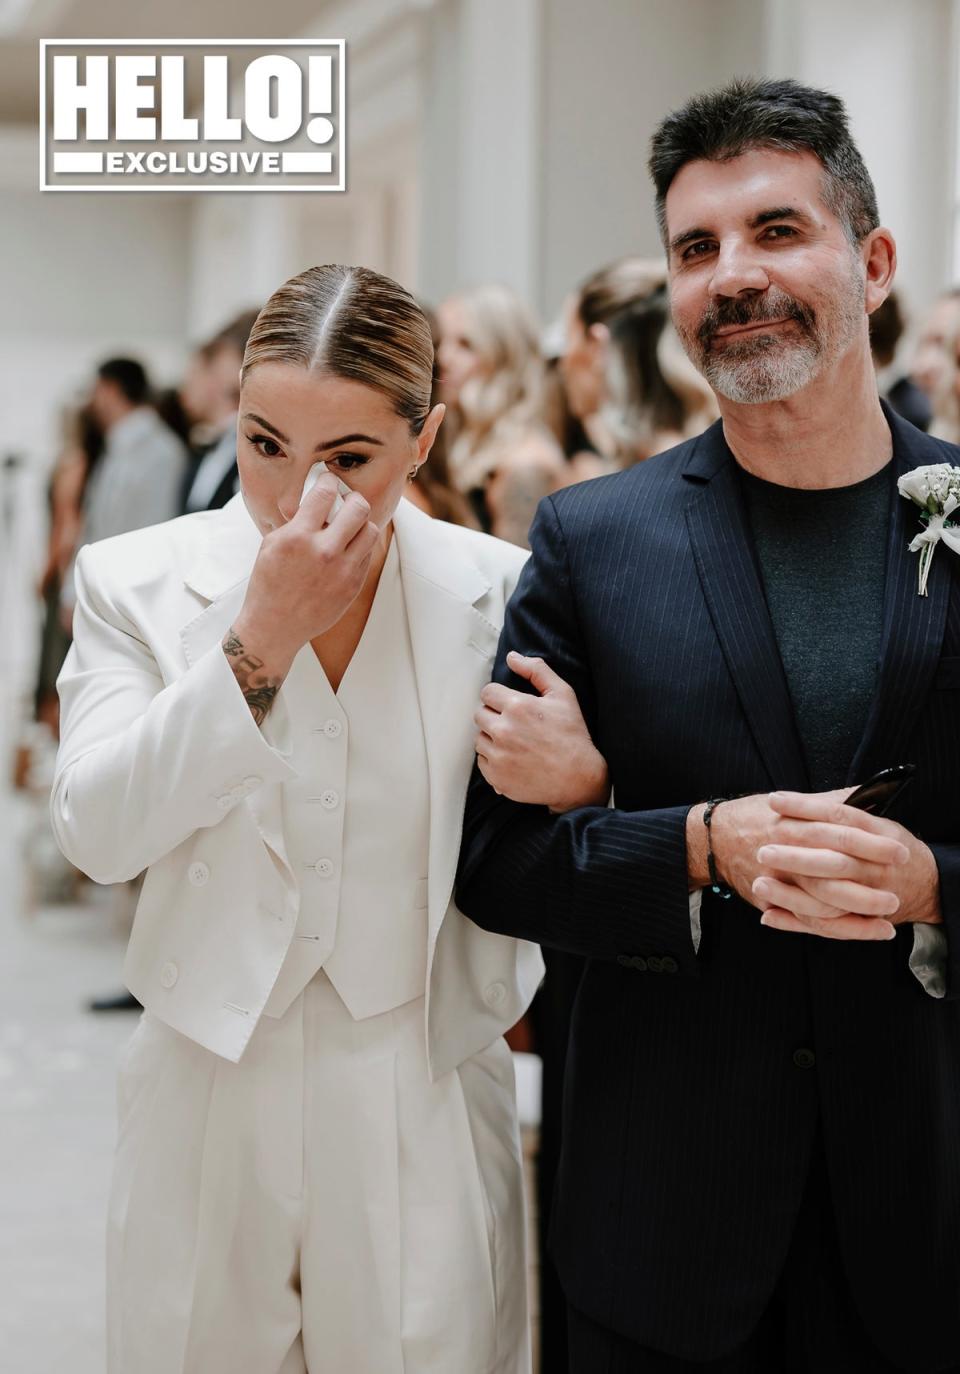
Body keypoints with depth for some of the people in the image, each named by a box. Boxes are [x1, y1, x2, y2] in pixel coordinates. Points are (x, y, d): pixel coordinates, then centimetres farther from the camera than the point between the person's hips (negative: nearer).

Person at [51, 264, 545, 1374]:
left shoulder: (499, 594, -4)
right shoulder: (137, 583, -4)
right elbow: (98, 834, -17)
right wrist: (259, 642, -22)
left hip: (425, 1095, 0)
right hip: (208, 1086, 1)